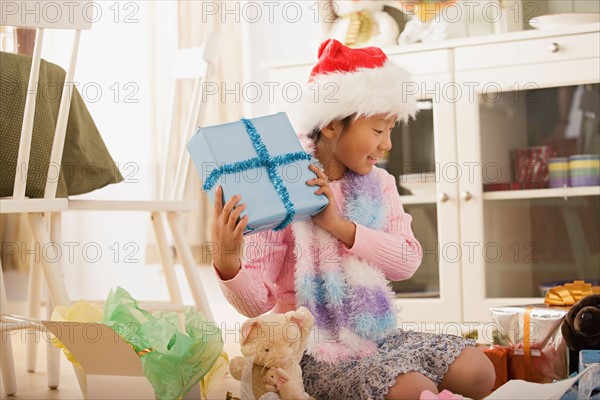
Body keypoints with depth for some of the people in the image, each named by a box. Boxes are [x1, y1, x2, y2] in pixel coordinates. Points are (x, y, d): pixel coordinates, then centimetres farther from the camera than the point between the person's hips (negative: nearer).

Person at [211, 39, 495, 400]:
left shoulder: (379, 184, 5)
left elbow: (408, 261, -8)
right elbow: (257, 301, -15)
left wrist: (338, 225, -19)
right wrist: (227, 262, -37)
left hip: (379, 335, 6)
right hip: (320, 352, -6)